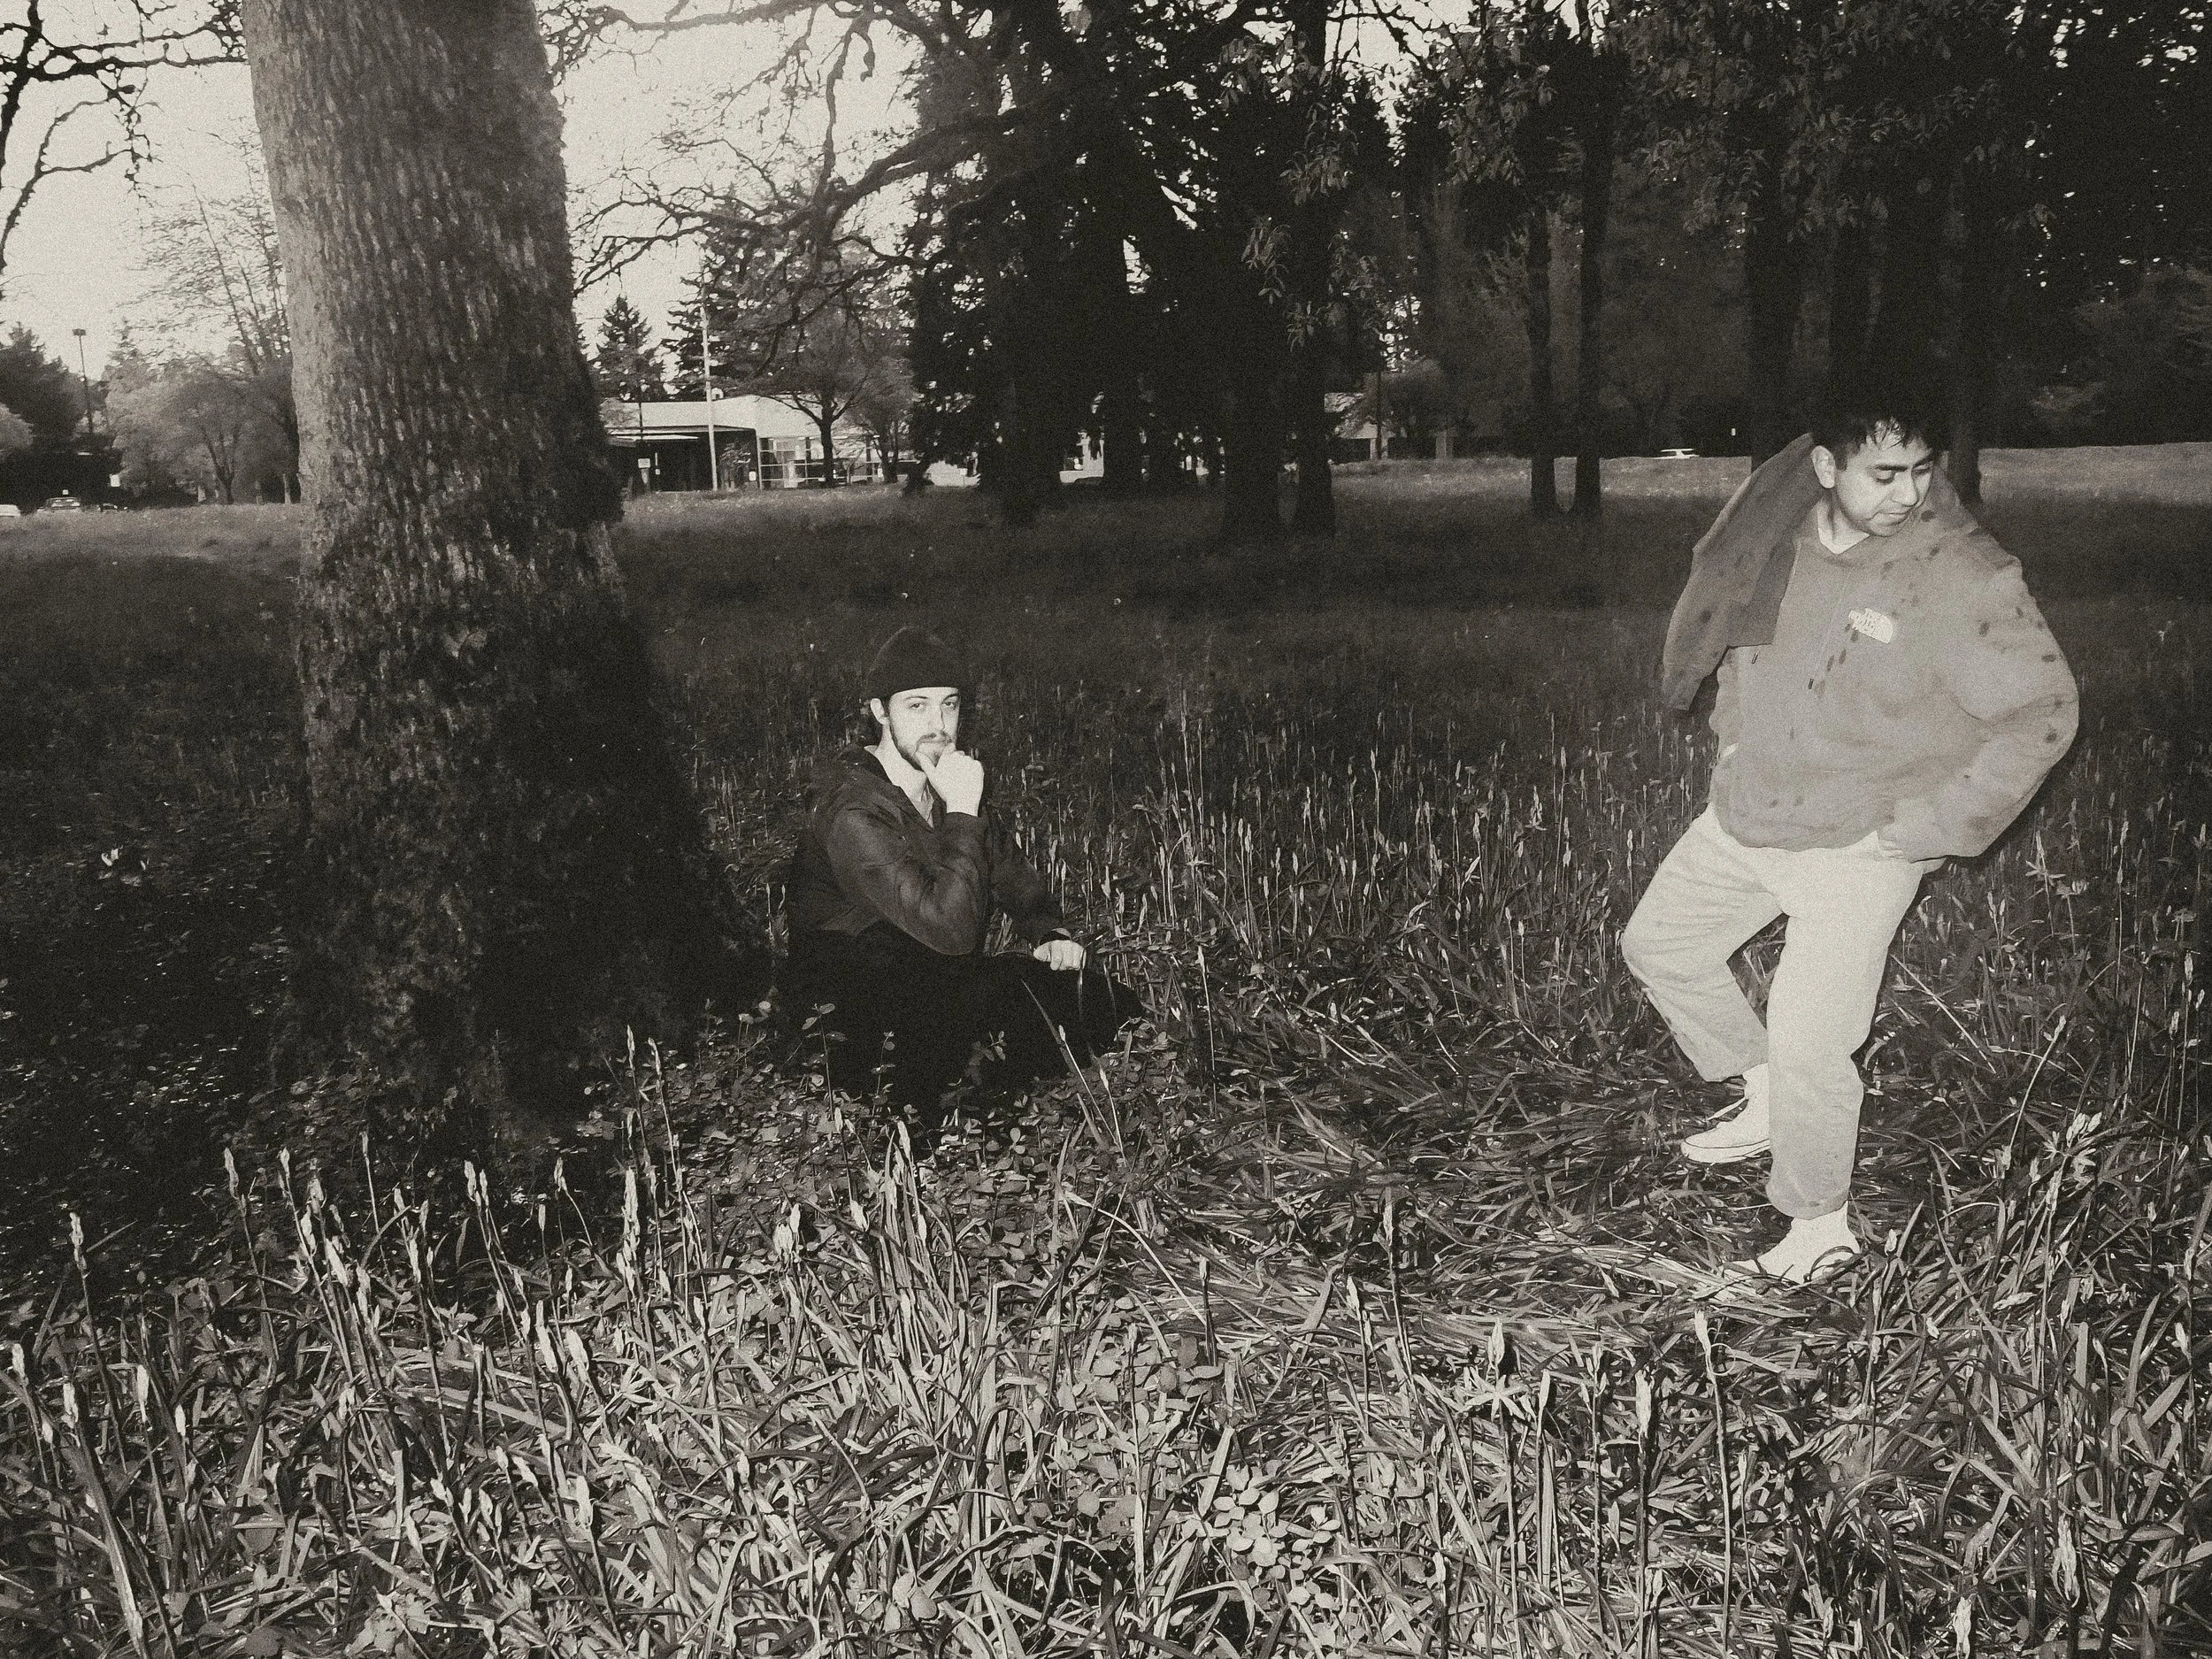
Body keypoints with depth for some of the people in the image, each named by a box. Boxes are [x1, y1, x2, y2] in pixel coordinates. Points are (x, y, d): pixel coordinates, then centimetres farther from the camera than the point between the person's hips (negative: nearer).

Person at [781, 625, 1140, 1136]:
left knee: (1111, 1001, -3)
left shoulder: (945, 788, 5)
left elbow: (1011, 873, 17)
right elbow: (950, 929, -31)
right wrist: (963, 814, -28)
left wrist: (1049, 932, -4)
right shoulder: (854, 813, -23)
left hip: (938, 987, 8)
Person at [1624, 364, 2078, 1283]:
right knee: (1656, 945, 18)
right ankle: (1766, 1101, 36)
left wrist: (1925, 827, -18)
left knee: (1806, 1043, -9)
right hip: (1744, 813, 7)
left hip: (1858, 845, -6)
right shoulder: (1774, 525, -7)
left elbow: (2041, 713, -18)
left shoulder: (1961, 578, -22)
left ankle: (1821, 1222, 17)